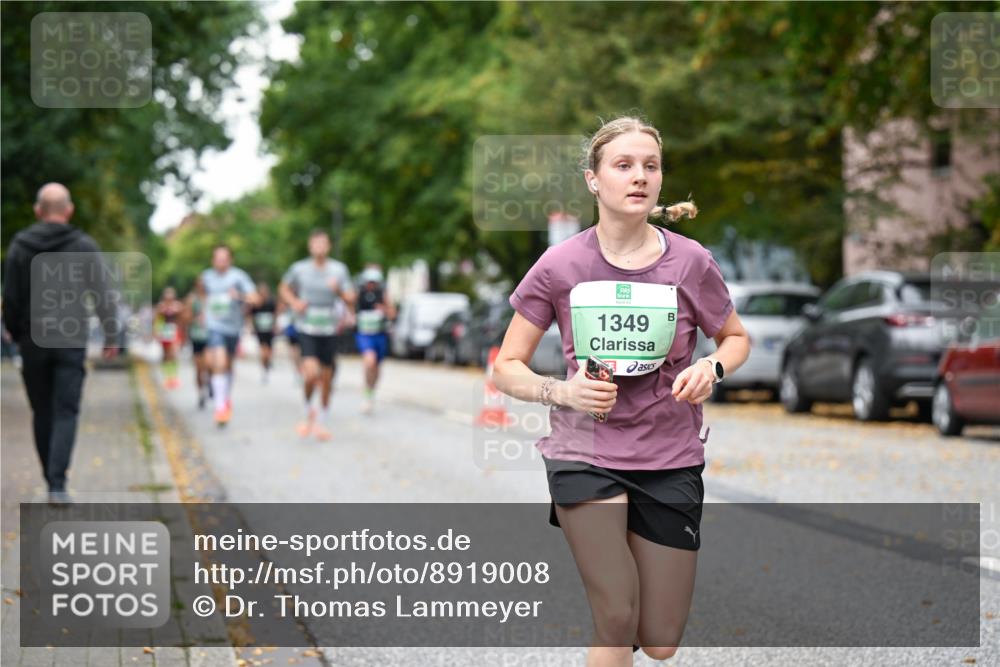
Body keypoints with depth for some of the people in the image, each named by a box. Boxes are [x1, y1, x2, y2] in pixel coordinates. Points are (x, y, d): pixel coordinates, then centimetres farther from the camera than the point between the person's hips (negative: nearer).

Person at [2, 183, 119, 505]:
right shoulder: (84, 246, -4)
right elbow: (103, 296, -5)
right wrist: (111, 335, 3)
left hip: (33, 339, 2)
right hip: (71, 341, -2)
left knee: (42, 412, 14)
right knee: (66, 412, -2)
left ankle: (53, 478, 20)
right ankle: (57, 485, -14)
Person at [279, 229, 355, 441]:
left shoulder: (338, 270, -1)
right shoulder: (300, 268, -2)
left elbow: (350, 299, -3)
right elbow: (284, 288, 15)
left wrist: (339, 290, -23)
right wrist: (294, 302, -3)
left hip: (329, 330, 2)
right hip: (306, 329, -2)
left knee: (326, 376, 7)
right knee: (311, 372, -20)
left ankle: (323, 421, 25)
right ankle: (307, 411, 7)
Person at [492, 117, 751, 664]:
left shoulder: (689, 262, -6)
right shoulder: (560, 265, -7)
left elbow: (737, 338, 12)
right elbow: (506, 369, 0)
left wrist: (711, 368, -11)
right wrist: (562, 392, -19)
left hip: (669, 460, 2)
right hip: (584, 453, -2)